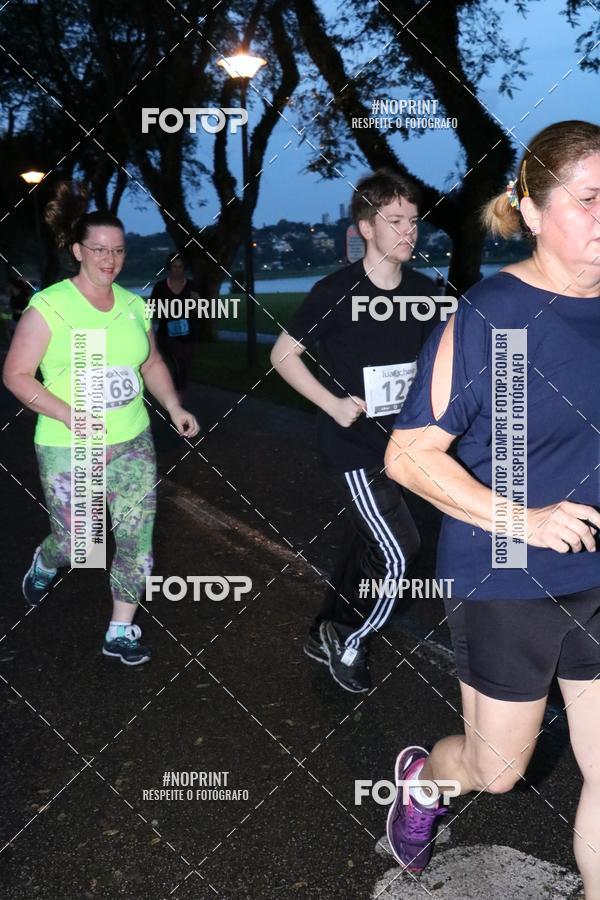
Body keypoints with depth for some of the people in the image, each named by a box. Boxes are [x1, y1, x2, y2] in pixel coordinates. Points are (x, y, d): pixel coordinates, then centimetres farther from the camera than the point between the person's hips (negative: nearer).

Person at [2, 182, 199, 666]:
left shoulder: (133, 304, 5)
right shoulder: (49, 306, -11)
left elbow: (152, 362, 17)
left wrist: (175, 407, 1)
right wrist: (69, 414, -21)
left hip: (133, 443, 4)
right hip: (69, 450, -4)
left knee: (137, 540, 3)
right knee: (76, 544, 8)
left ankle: (121, 631, 20)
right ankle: (45, 563, 45)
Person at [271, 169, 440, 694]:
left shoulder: (423, 291, 0)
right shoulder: (336, 292, -15)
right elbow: (283, 355, -6)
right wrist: (332, 403, -15)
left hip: (399, 444, 6)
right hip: (353, 445, -6)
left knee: (365, 544, 17)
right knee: (399, 553, -9)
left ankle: (326, 635, 38)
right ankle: (348, 643, 15)